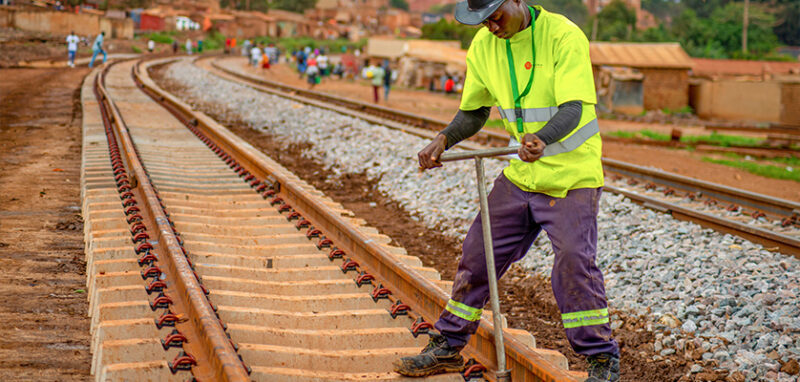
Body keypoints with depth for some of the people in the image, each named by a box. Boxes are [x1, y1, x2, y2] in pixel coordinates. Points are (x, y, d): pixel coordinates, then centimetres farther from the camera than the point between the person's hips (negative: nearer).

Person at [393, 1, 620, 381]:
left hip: (572, 173, -6)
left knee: (573, 258, -20)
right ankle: (447, 347, 23)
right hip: (521, 174, 6)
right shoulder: (484, 44, 1)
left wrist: (542, 139, -48)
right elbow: (473, 111, 9)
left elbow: (573, 108, -28)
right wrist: (444, 139, -11)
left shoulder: (564, 35, -18)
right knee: (478, 252, 6)